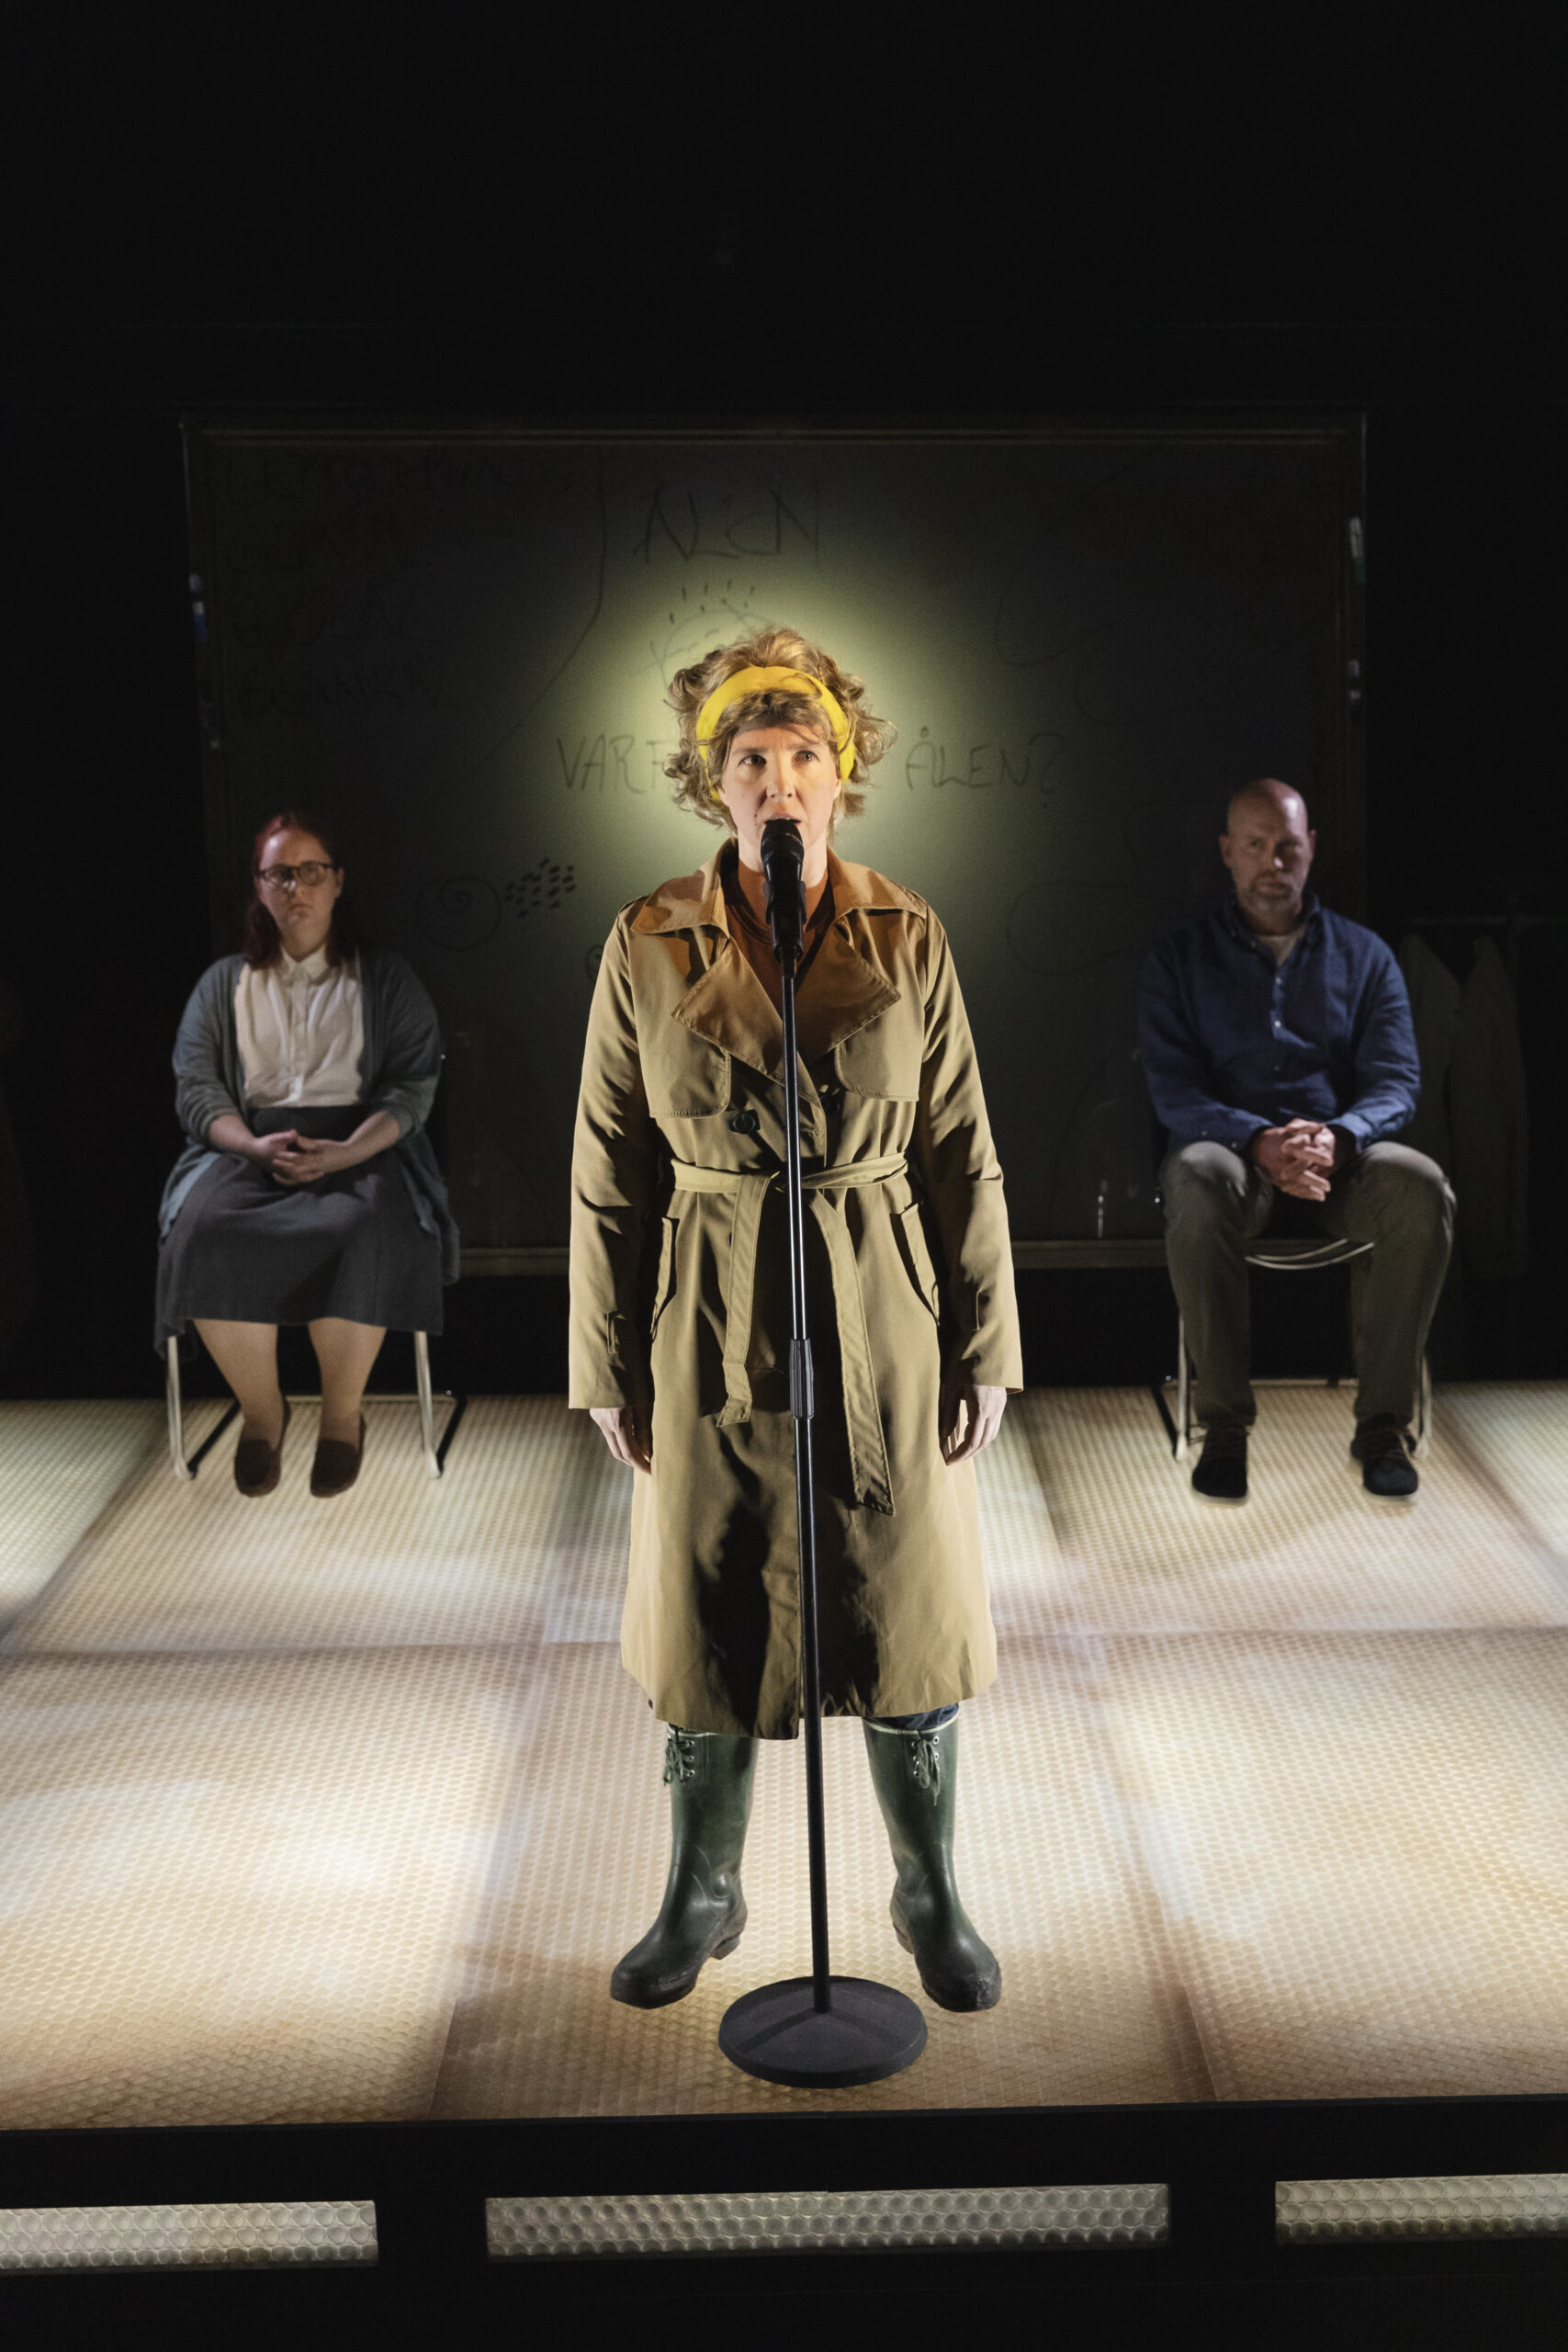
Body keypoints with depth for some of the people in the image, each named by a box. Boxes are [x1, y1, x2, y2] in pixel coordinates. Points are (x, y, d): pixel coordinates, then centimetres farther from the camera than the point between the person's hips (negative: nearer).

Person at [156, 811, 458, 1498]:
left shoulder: (384, 979, 13)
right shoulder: (223, 983, 19)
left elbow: (413, 1087, 3)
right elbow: (195, 1087, 8)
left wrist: (344, 1152, -16)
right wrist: (254, 1145, -14)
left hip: (359, 1143, -2)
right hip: (247, 1146, 2)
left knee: (362, 1234, -37)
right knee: (206, 1232, -33)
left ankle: (342, 1416, -16)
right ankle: (261, 1413, -14)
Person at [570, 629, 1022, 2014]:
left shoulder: (906, 939, -2)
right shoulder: (650, 944, -3)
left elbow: (962, 1160, 1)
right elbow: (611, 1174, 1)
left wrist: (983, 1353, -1)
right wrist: (609, 1368, 1)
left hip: (885, 1327, 0)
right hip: (713, 1330, 0)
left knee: (909, 1614, 9)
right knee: (709, 1617, 11)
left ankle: (932, 1895, 30)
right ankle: (702, 1896, 33)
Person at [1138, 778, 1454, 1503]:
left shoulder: (1363, 955, 13)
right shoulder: (1181, 959, 8)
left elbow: (1395, 1081, 2)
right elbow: (1174, 1091, -3)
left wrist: (1338, 1137, -22)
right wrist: (1260, 1142, -23)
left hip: (1343, 1153, 2)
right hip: (1232, 1149, -1)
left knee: (1423, 1187, -32)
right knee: (1196, 1185, -38)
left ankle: (1383, 1422, -20)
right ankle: (1223, 1425, -27)